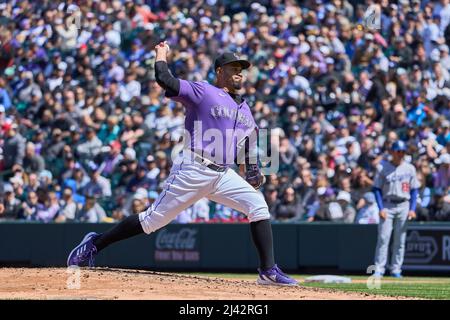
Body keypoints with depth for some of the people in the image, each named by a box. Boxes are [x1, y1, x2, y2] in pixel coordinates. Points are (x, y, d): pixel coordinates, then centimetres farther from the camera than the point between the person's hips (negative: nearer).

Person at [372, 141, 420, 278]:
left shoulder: (410, 168, 7)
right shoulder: (383, 167, 0)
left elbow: (414, 190, 9)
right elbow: (377, 189, 0)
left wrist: (412, 209, -2)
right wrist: (381, 208, -10)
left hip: (403, 206, 2)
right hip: (387, 206, -2)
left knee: (400, 240, 4)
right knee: (383, 238, -8)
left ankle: (396, 270, 9)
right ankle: (379, 269, -8)